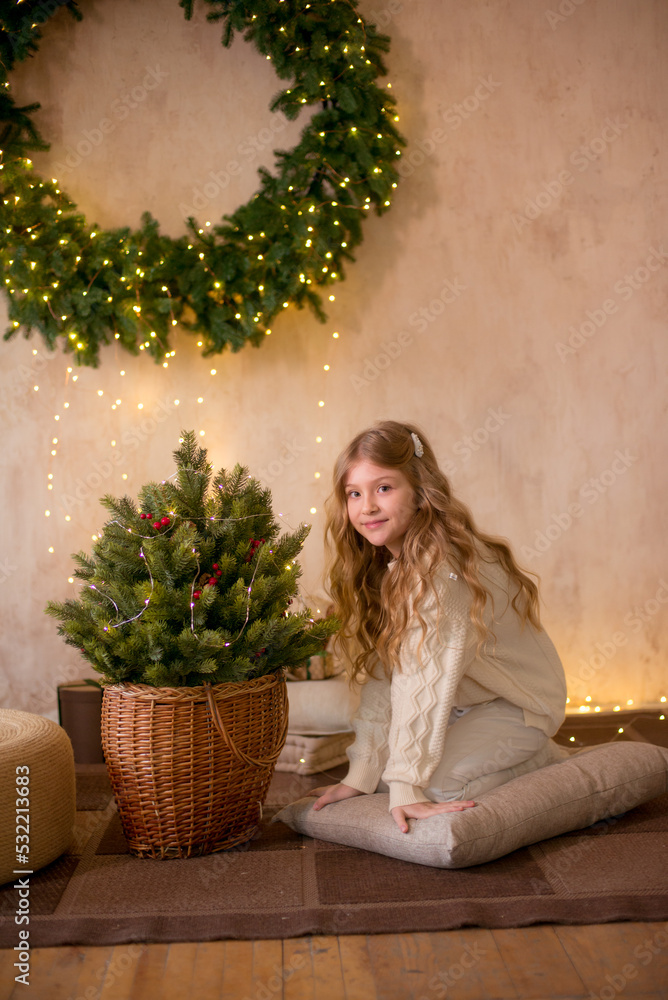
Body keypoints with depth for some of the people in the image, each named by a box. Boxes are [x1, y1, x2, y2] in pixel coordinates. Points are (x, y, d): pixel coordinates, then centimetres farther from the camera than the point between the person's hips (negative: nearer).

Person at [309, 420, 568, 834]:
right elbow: (380, 672, -8)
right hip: (464, 701, 8)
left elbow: (422, 681, -34)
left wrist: (406, 788, -33)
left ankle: (542, 761, 2)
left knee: (432, 781, -24)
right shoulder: (383, 566, -4)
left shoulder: (443, 565, -30)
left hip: (519, 704, -8)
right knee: (384, 768, -1)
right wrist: (361, 775, -13)